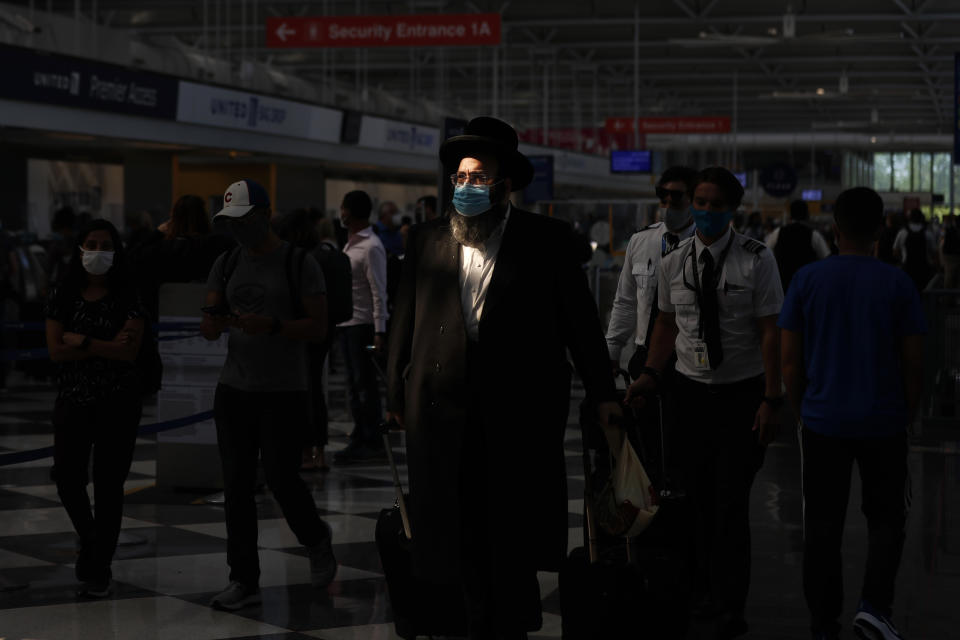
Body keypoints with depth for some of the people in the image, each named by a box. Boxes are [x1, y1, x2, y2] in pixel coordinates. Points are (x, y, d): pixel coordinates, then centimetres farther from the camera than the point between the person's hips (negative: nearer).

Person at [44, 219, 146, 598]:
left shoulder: (126, 298, -3)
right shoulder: (63, 296, 2)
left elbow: (129, 352, -13)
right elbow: (56, 351, -7)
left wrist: (83, 342, -13)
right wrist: (108, 346, -13)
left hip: (118, 400, -2)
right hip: (73, 398, 2)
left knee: (108, 485, 1)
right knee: (68, 482, 1)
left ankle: (99, 570, 11)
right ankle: (89, 540, 33)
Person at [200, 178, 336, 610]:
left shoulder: (299, 264, -4)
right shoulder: (226, 264, 11)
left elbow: (319, 328, -8)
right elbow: (209, 329, 9)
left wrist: (272, 326, -24)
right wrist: (213, 322, -15)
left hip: (284, 393, -5)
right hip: (234, 390, 5)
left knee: (281, 479, -5)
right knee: (237, 485, 3)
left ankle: (317, 542, 25)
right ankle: (244, 581, 9)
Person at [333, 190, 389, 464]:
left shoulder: (371, 247, -13)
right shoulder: (350, 244, 15)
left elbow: (379, 291, -16)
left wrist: (380, 331, -19)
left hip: (363, 324, -9)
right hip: (346, 322, 9)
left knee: (365, 383, -5)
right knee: (354, 383, 11)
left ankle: (372, 443, 0)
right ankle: (359, 439, 16)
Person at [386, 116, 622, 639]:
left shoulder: (546, 239, 3)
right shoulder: (427, 240, 10)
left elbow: (580, 320, 4)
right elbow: (406, 321, 11)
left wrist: (603, 394, 4)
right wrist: (397, 395, 9)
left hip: (519, 414, -2)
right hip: (446, 412, 2)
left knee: (514, 540, 2)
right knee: (464, 533, 6)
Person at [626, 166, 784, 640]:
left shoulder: (757, 260, -7)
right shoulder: (673, 262, 4)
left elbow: (771, 332, -8)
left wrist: (771, 400, -12)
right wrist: (651, 374, -1)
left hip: (743, 393, -3)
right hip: (690, 390, 4)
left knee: (732, 502, -4)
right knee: (696, 498, 8)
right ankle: (703, 595, 23)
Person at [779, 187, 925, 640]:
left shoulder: (807, 280, -3)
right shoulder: (897, 283, -5)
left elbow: (790, 359, -1)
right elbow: (914, 363, -4)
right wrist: (907, 416, 10)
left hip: (822, 421, 1)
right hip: (884, 423, -1)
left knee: (822, 527, 9)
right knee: (887, 517, 15)